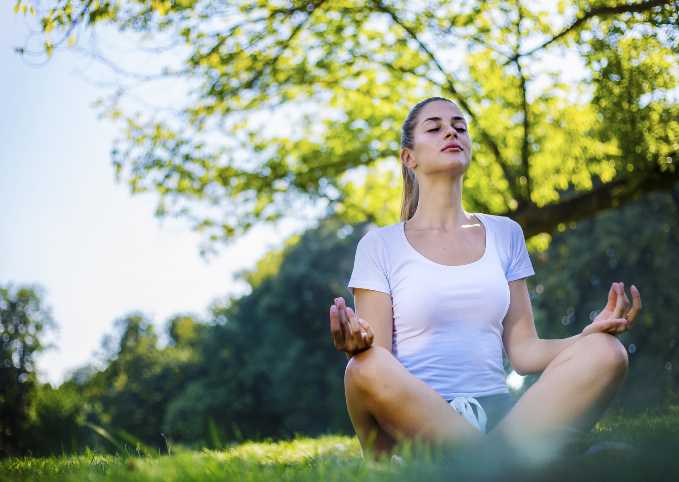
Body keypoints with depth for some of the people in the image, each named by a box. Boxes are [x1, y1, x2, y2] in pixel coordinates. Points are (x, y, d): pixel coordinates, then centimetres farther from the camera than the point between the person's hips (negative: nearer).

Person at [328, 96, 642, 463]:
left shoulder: (504, 234, 17)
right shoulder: (380, 245, 7)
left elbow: (523, 350, 12)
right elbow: (376, 364, -1)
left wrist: (589, 334, -7)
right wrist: (358, 344, -25)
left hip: (497, 414, 3)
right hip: (414, 419, -3)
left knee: (606, 353, -20)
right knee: (366, 370, -37)